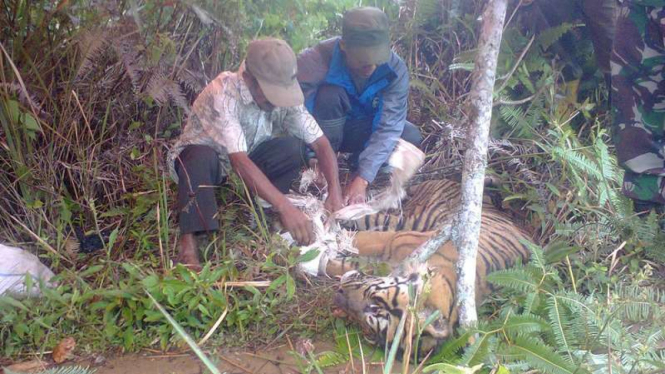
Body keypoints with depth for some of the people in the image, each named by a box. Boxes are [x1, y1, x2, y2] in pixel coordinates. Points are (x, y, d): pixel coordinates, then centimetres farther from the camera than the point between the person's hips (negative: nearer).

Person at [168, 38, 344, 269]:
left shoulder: (283, 94, -18)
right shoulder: (222, 93, -34)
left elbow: (320, 143, -16)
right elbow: (239, 161, -43)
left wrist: (335, 193, -33)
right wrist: (285, 208, -50)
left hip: (248, 157, 5)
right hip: (200, 156, -5)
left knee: (294, 146, -21)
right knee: (202, 158, -40)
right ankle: (188, 241, -37)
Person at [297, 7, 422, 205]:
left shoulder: (395, 69, -24)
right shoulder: (316, 60, -32)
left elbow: (389, 126, -30)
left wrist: (362, 178, -40)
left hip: (362, 129, 2)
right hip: (321, 131, -2)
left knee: (411, 136, -24)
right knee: (329, 94, -34)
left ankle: (360, 161, 1)